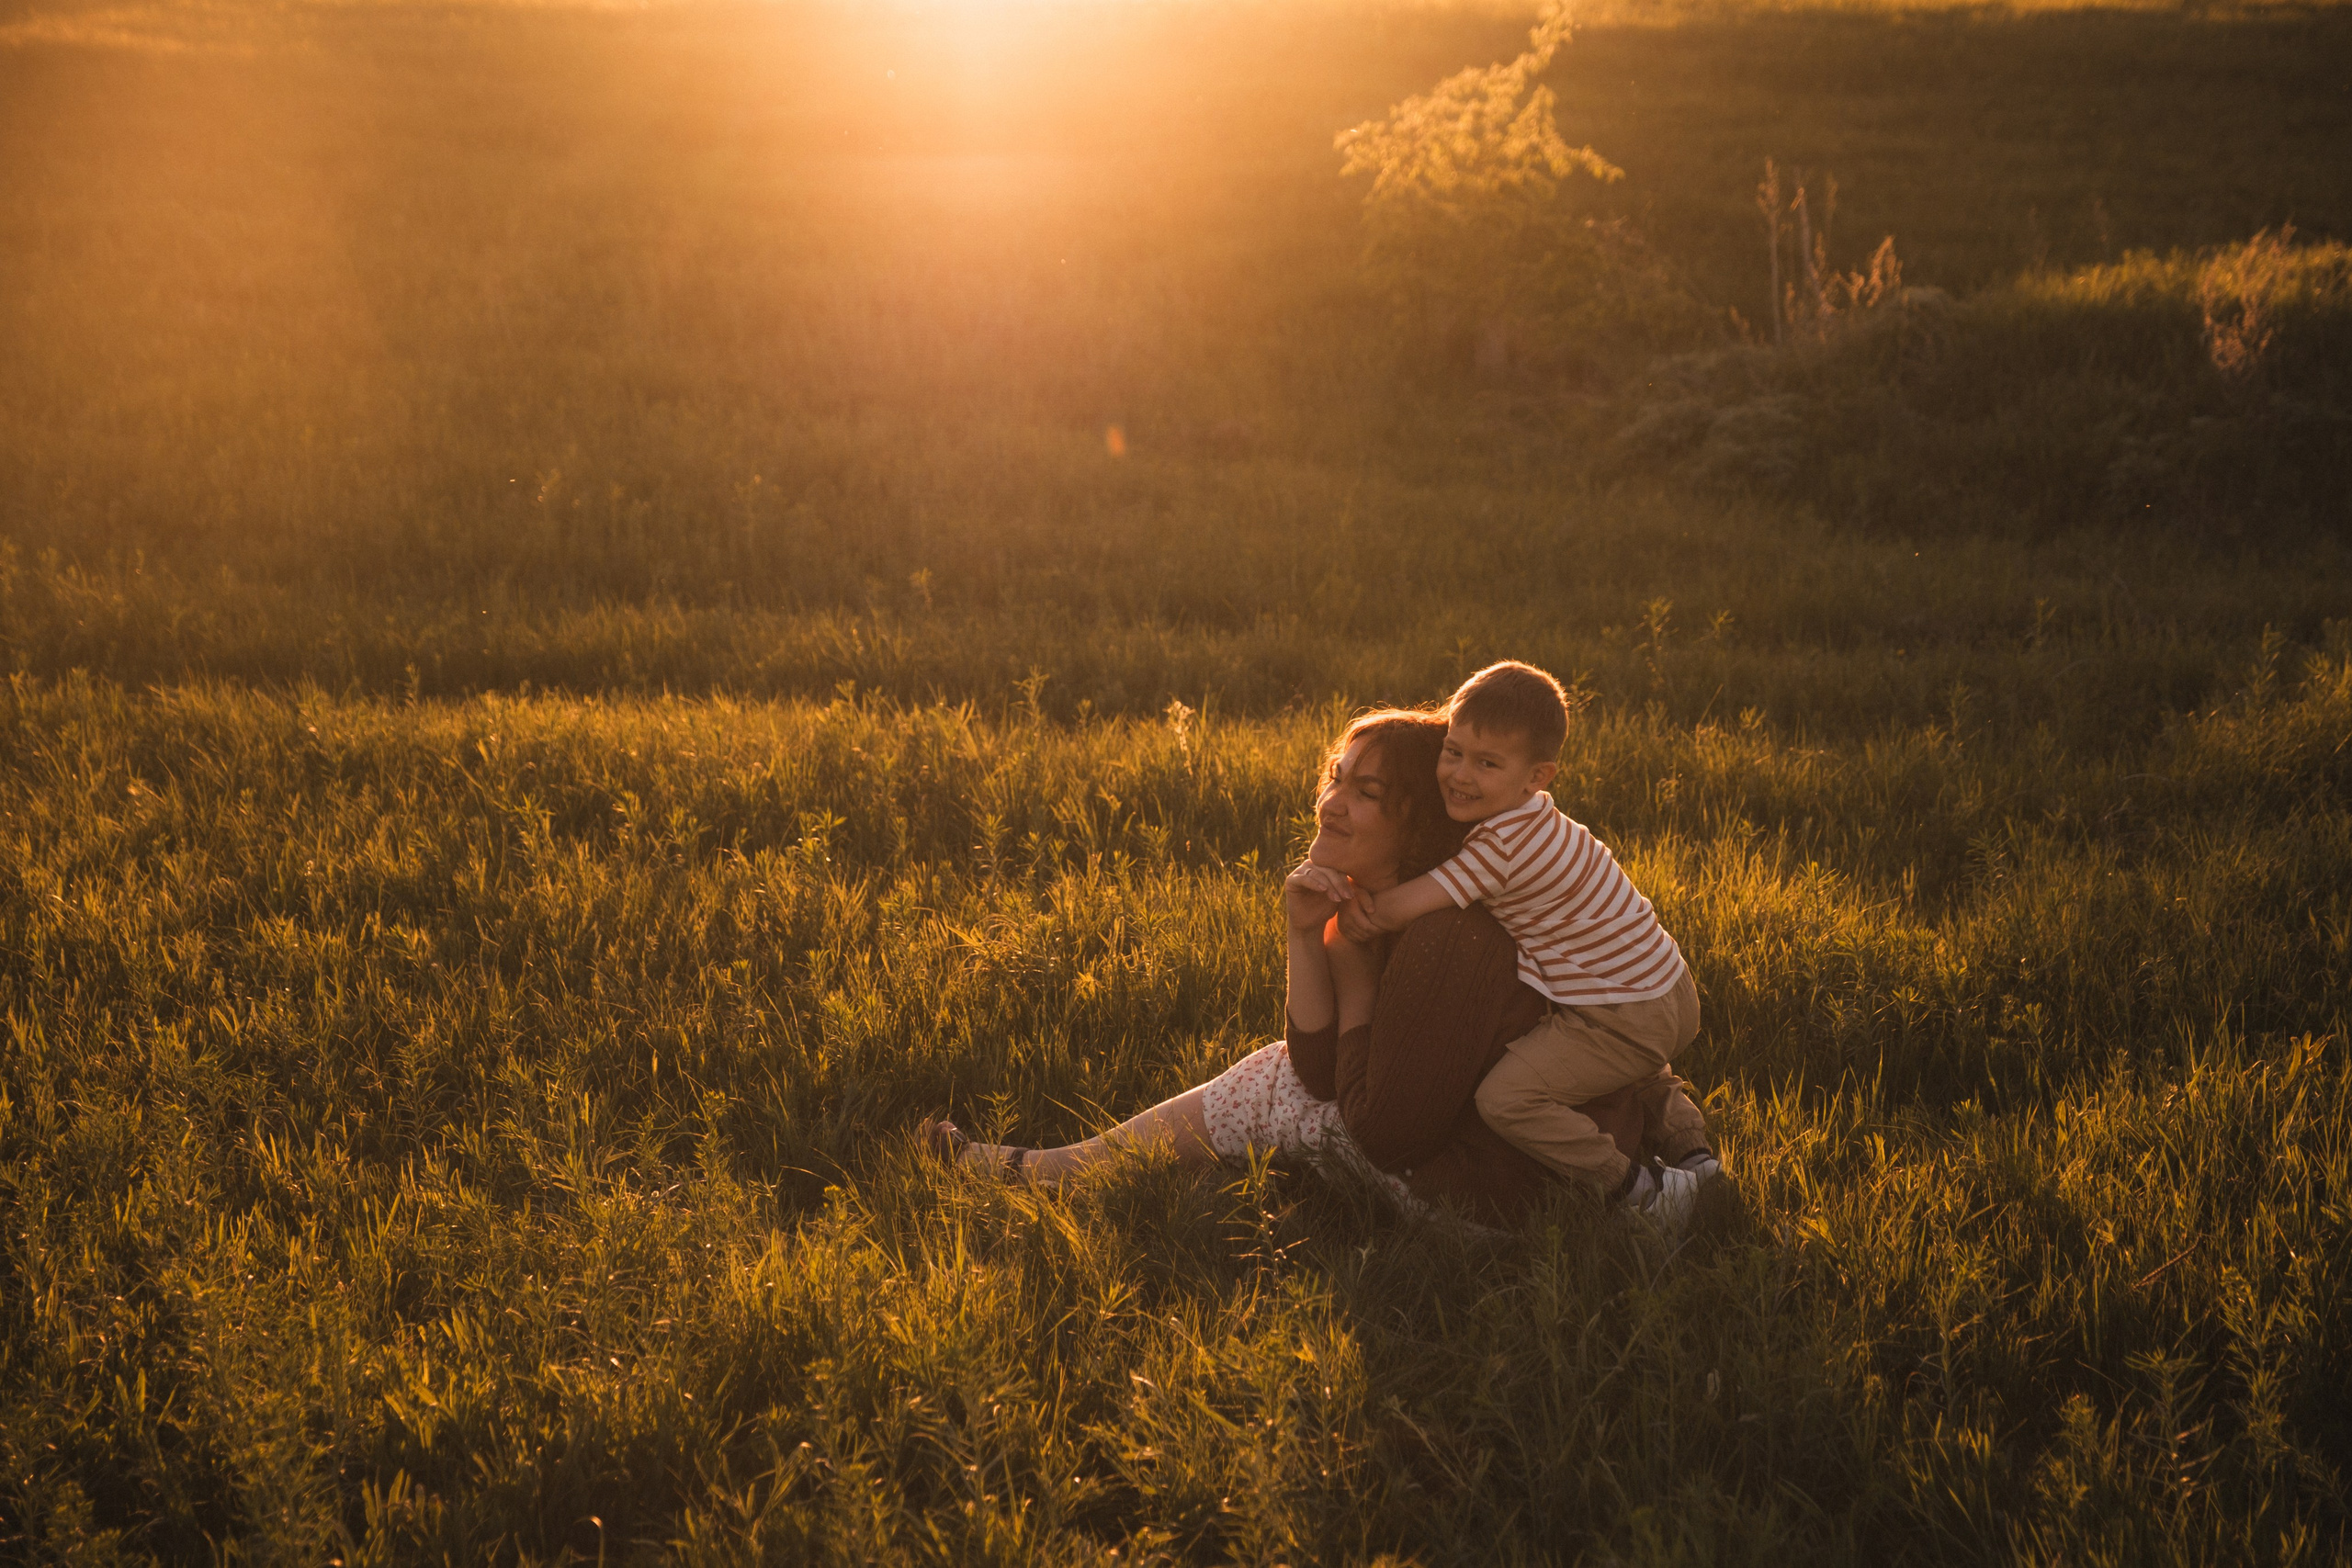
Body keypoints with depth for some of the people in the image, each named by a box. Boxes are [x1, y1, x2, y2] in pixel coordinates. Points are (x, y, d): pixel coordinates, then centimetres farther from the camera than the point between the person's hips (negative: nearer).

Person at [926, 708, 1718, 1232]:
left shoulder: (1443, 943, -27)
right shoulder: (1373, 902, 2)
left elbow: (1386, 1138, -21)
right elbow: (1322, 1069, -2)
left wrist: (1355, 978, -13)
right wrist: (1304, 938, -13)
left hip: (1525, 1194, -9)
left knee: (1269, 1090, -4)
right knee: (1296, 1065, 22)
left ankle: (1047, 1174, 10)